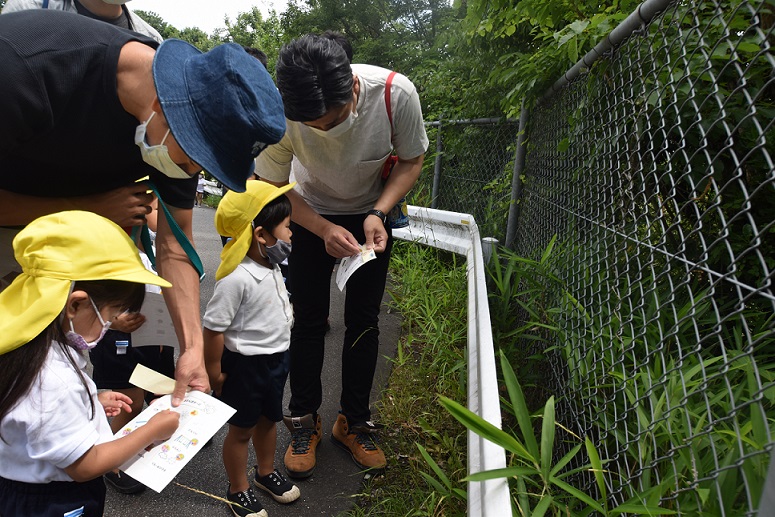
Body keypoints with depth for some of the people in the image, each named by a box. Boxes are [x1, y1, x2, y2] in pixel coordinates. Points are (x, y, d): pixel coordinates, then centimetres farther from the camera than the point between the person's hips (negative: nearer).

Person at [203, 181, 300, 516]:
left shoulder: (271, 266, -2)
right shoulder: (236, 278, -30)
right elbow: (214, 328, -24)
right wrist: (213, 373, -14)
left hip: (276, 357, 8)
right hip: (245, 364, -8)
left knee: (268, 419, 25)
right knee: (241, 429, 13)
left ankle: (266, 473, 49)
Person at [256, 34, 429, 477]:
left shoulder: (396, 93, -32)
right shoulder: (279, 112, -30)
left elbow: (413, 160, -13)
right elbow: (274, 186, -15)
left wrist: (378, 214, -27)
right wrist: (324, 230, -29)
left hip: (373, 213, 1)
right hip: (311, 214, 0)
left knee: (364, 321, 4)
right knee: (308, 320, 2)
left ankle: (354, 421, 23)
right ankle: (304, 420, 22)